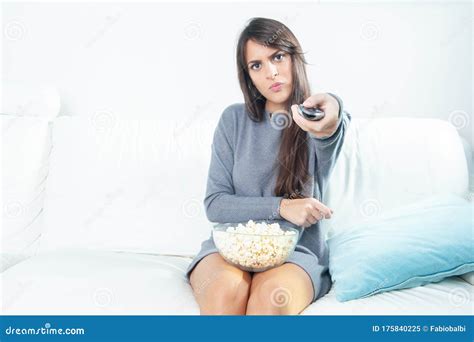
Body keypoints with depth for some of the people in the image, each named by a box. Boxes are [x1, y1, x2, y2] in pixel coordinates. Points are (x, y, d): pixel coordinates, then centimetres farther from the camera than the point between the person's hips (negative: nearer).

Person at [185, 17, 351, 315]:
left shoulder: (317, 120, 1)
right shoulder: (234, 120, 5)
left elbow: (329, 144, -27)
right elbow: (215, 204, 0)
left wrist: (332, 118, -52)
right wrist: (280, 206, -14)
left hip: (296, 250, -1)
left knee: (273, 296, -34)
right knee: (226, 291, -32)